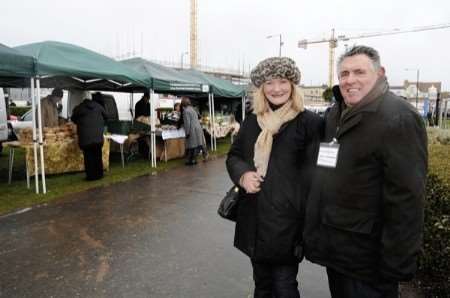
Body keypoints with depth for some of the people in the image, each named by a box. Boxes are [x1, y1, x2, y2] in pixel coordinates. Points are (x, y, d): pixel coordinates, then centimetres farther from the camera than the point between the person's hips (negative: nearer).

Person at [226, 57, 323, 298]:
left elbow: (313, 173, -10)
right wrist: (243, 175, -10)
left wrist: (308, 221, -13)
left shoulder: (309, 122, -9)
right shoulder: (252, 121, 6)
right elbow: (233, 156, 12)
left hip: (286, 219, -5)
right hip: (254, 218, 5)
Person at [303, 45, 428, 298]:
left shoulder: (399, 119, -17)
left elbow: (406, 200, -21)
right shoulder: (335, 114, 9)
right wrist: (315, 230, 14)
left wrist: (396, 265, -20)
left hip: (366, 255, -7)